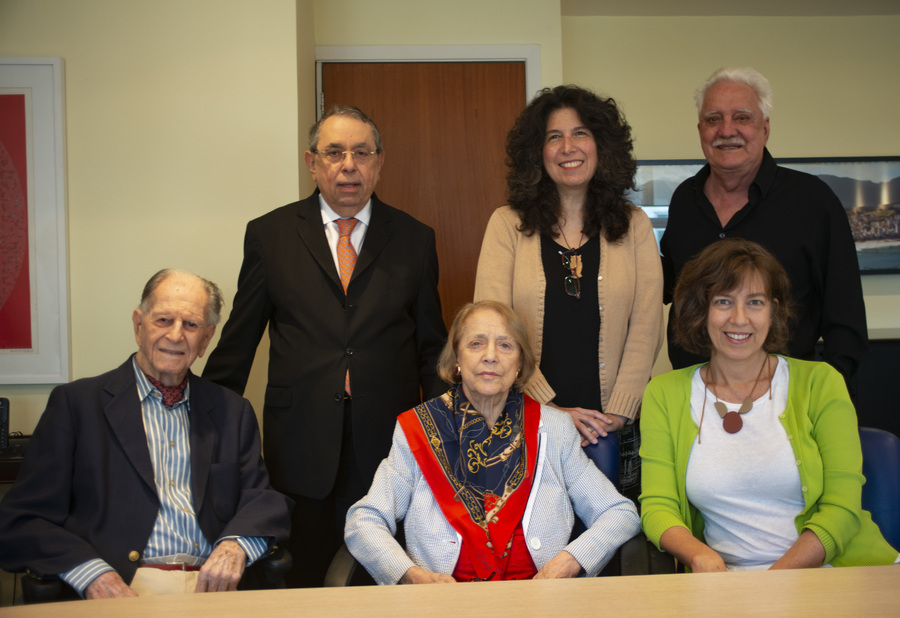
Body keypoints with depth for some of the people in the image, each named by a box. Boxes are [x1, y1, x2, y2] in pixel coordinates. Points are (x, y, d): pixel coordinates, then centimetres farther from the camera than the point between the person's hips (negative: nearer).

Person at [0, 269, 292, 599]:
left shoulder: (233, 412, 17)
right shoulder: (76, 402, 8)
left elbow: (266, 501, 13)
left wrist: (236, 544, -10)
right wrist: (93, 575, -16)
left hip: (210, 585, 1)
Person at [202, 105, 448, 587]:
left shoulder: (415, 239, 6)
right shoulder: (269, 233, 5)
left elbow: (431, 348, 9)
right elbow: (238, 340, 9)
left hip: (389, 445, 1)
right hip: (300, 446, 0)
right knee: (301, 585, 6)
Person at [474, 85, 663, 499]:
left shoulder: (634, 227, 6)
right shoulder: (508, 225, 2)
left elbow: (646, 330, 1)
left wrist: (618, 413, -10)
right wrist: (550, 409, -12)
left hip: (616, 431, 1)